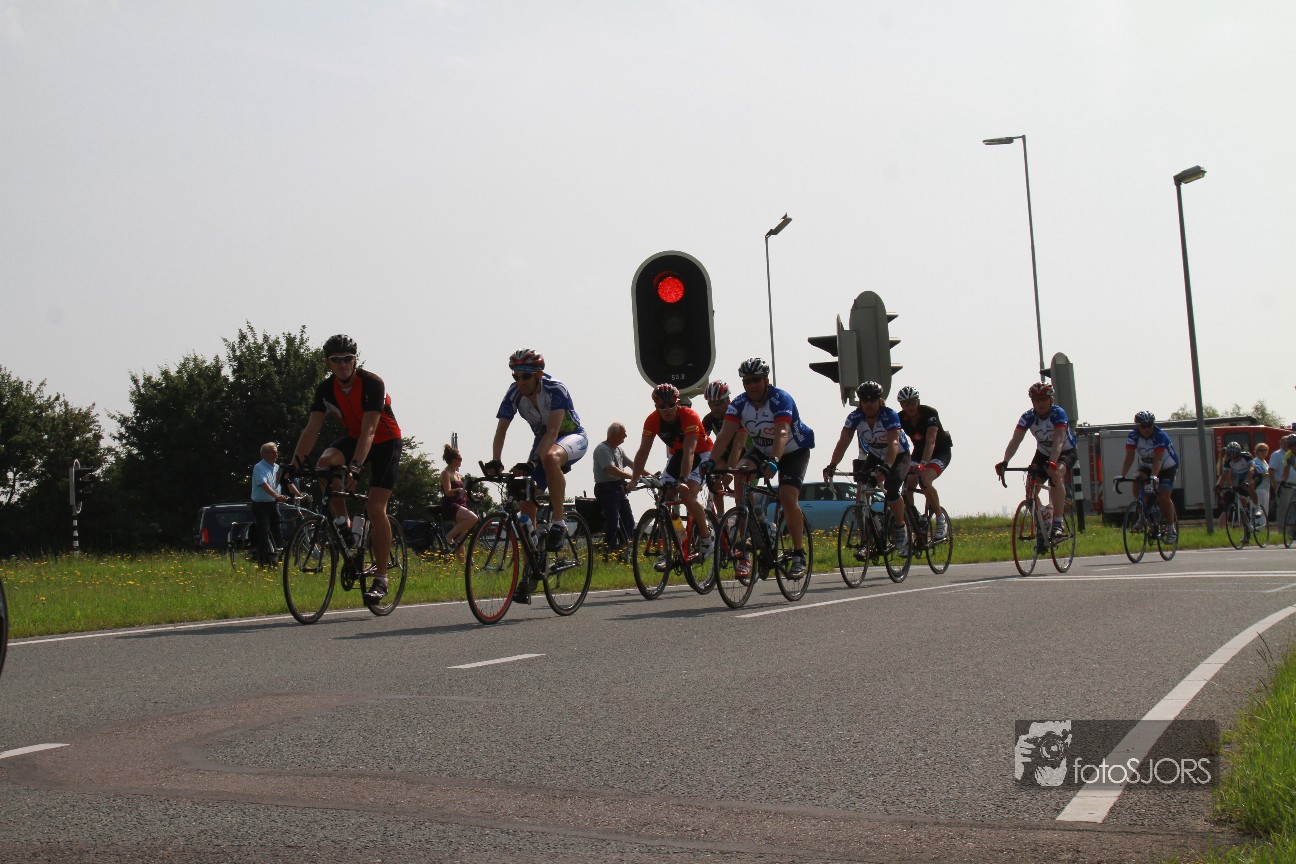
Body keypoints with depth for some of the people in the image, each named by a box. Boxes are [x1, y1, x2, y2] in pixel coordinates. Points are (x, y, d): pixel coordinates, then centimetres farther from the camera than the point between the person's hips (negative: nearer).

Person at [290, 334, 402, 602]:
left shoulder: (372, 384, -26)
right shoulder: (326, 389, -11)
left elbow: (369, 430, -34)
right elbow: (312, 429, -15)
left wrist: (355, 468, -45)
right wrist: (295, 463, -28)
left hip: (385, 442, -5)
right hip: (353, 437, 5)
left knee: (375, 508, -15)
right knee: (325, 463, -29)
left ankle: (381, 578, -6)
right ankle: (342, 522, -8)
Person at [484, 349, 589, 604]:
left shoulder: (556, 389, -27)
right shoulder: (514, 394, -14)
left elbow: (552, 431, -35)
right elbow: (501, 430, -16)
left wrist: (532, 462, -47)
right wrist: (495, 461, -34)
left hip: (573, 438, -5)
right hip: (543, 442, 5)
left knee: (550, 457, -42)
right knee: (527, 505, -7)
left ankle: (559, 523, -28)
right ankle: (529, 573, 1)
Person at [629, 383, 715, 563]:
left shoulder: (689, 416, -30)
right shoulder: (653, 420, -17)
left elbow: (689, 451, -38)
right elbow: (643, 451, -19)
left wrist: (683, 480, -48)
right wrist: (634, 480, -29)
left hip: (701, 455, -5)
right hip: (676, 455, 5)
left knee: (687, 495, -27)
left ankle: (706, 538, -6)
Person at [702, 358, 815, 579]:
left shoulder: (781, 399, -27)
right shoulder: (739, 404, -13)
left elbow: (782, 433, -41)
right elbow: (726, 434, -23)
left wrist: (773, 461, -58)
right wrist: (710, 460, -39)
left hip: (794, 451, -5)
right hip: (761, 450, 5)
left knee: (788, 497, -23)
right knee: (740, 474, -24)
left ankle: (799, 555, -9)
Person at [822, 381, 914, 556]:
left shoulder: (890, 416, -29)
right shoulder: (855, 417, -18)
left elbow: (893, 443, -42)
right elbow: (843, 442, -27)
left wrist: (885, 467, -59)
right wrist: (831, 466, -43)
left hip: (899, 456, -4)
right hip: (874, 457, 4)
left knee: (891, 489, -29)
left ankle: (900, 529, -5)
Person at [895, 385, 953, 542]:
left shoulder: (929, 413, -27)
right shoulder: (900, 418, -12)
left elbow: (930, 442, -38)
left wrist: (923, 464, -52)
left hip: (941, 452, -5)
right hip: (919, 451, 5)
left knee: (924, 480, -31)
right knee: (908, 486, -15)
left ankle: (941, 521, -18)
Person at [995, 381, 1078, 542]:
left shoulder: (1058, 414, -27)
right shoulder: (1028, 417, -16)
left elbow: (1058, 441, -40)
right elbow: (1015, 440, -25)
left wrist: (1052, 463, -56)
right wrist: (1004, 462, -41)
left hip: (1066, 452, -5)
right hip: (1043, 453, 5)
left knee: (1056, 474, -35)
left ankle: (1059, 524, -34)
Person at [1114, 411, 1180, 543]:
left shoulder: (1160, 436, -30)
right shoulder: (1133, 435, -20)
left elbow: (1157, 459, -40)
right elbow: (1129, 457, -26)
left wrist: (1154, 476, -55)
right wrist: (1122, 475, -40)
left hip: (1167, 467, -4)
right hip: (1146, 466, 4)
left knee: (1163, 496, -19)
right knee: (1137, 484, -25)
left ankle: (1170, 528, -2)